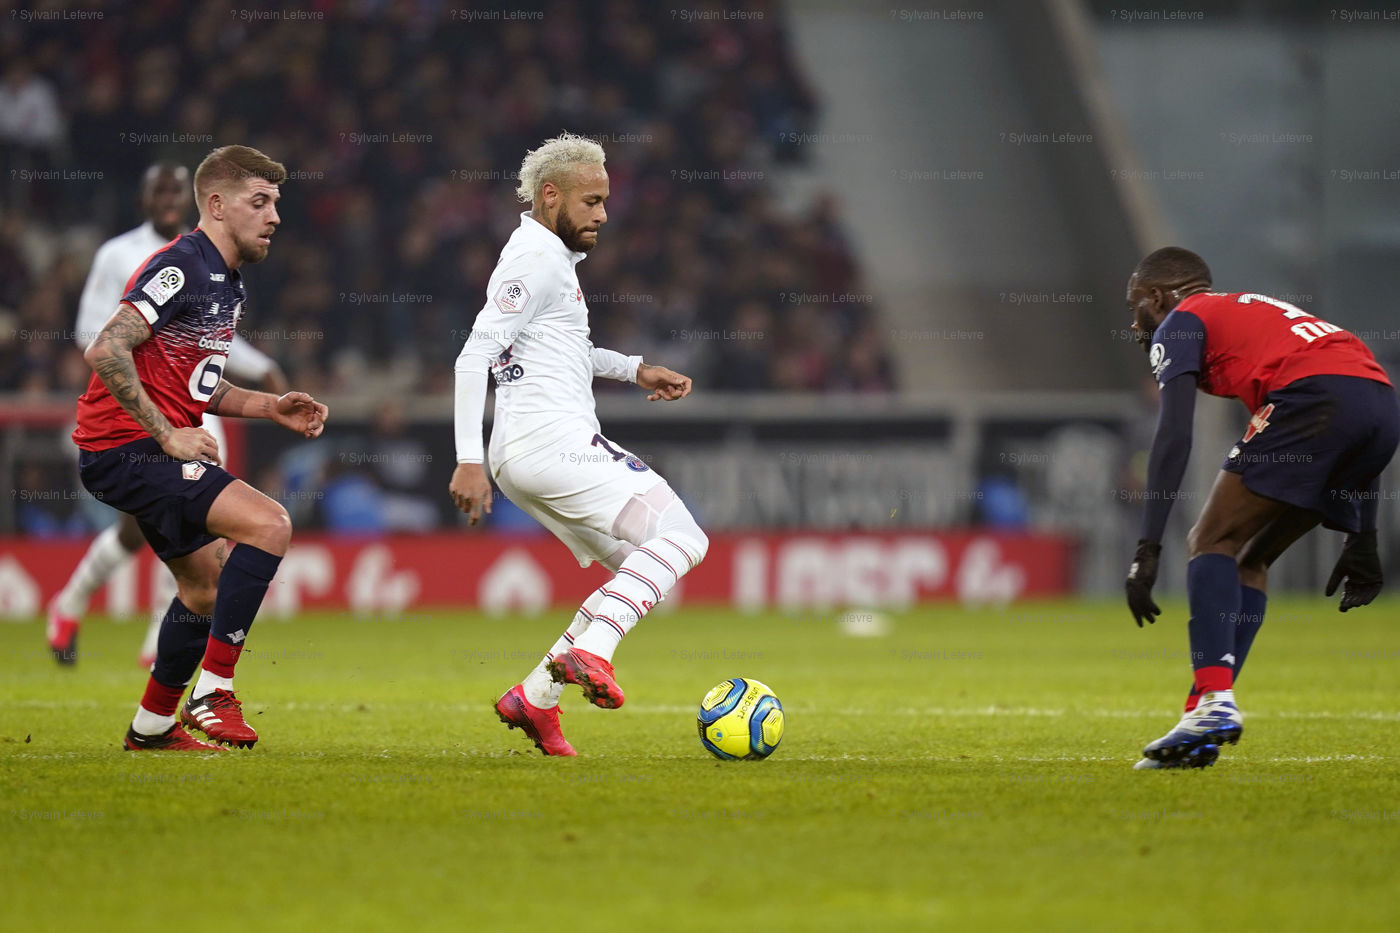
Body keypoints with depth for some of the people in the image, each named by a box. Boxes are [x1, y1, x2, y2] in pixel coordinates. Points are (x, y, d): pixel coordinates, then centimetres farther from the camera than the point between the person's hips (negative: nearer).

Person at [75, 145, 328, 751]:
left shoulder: (227, 283, 16)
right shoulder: (183, 266, -16)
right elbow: (106, 350, -25)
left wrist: (270, 406, 11)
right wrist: (166, 435, -22)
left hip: (156, 449, 11)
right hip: (126, 447, -11)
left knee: (209, 584, 19)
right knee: (269, 524, -22)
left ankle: (153, 725, 32)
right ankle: (213, 693, -18)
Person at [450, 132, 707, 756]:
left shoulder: (552, 258, 23)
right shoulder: (539, 260, -9)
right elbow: (474, 356, -18)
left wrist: (634, 371, 29)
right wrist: (468, 460, -23)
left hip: (523, 455, 10)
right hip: (552, 441, -10)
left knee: (641, 573, 13)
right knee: (681, 539, -14)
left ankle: (534, 698, 7)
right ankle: (590, 653, -29)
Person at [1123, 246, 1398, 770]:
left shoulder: (1179, 322, 15)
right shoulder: (1257, 310, 37)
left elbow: (1174, 436, -2)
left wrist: (1148, 548, -6)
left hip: (1316, 395, -8)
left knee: (1212, 543, 0)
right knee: (1249, 560, 16)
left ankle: (1214, 701, -19)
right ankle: (1207, 722, 10)